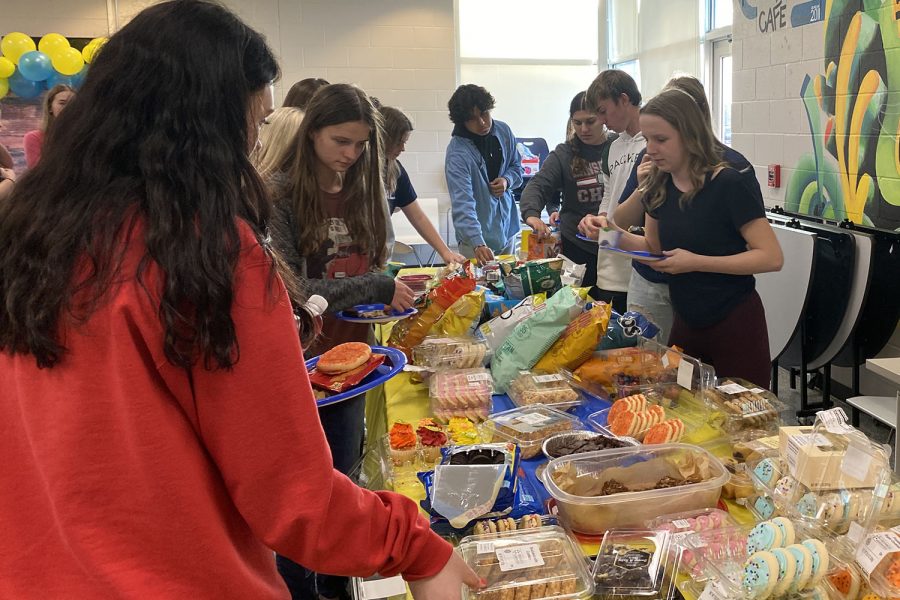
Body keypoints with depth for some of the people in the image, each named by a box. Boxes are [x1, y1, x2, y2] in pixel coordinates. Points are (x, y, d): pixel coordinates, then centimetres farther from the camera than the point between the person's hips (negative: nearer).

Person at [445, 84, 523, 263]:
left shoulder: (504, 131, -2)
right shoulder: (457, 153, -21)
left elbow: (517, 166, 14)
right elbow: (463, 205, -30)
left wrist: (507, 180, -10)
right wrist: (477, 244, -43)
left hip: (507, 228, 6)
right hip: (476, 236, -6)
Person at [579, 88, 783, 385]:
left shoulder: (728, 184, -19)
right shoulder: (659, 185, 0)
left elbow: (771, 257, -19)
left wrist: (697, 262, -26)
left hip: (735, 325, -6)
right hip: (686, 322, 6)